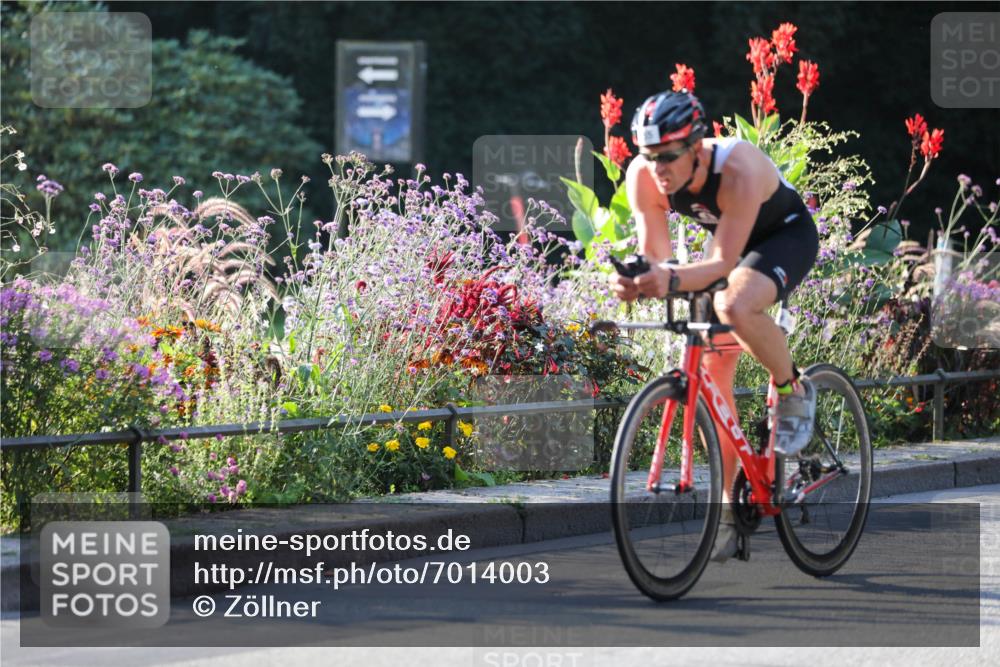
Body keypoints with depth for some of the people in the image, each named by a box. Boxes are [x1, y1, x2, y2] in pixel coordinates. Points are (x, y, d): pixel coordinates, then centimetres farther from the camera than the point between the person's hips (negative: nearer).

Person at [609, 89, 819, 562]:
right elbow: (655, 255, -23)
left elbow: (722, 262, -39)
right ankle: (728, 507, 9)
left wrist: (673, 281, -58)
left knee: (735, 307, -37)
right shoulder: (643, 177, -23)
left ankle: (793, 392, -9)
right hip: (732, 242, 6)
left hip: (786, 235, -6)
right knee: (712, 370, -1)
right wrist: (634, 282, -46)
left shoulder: (738, 171, -38)